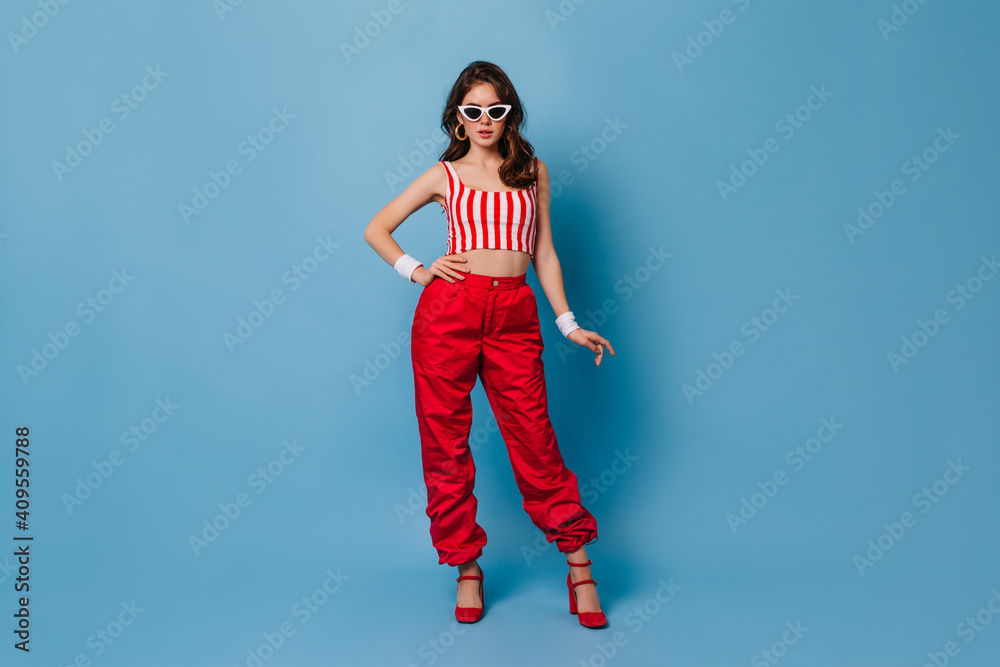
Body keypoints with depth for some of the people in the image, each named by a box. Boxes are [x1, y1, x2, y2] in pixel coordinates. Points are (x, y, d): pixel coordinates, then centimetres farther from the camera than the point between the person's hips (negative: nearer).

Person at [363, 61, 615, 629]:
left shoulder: (533, 170, 14)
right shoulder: (444, 175, 11)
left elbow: (543, 251, 15)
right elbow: (377, 229, 17)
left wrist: (569, 323, 9)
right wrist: (416, 271, 3)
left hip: (515, 315, 0)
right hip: (449, 309, 0)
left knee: (535, 441, -1)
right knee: (446, 442, 3)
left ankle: (580, 564, 13)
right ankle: (467, 568, 18)